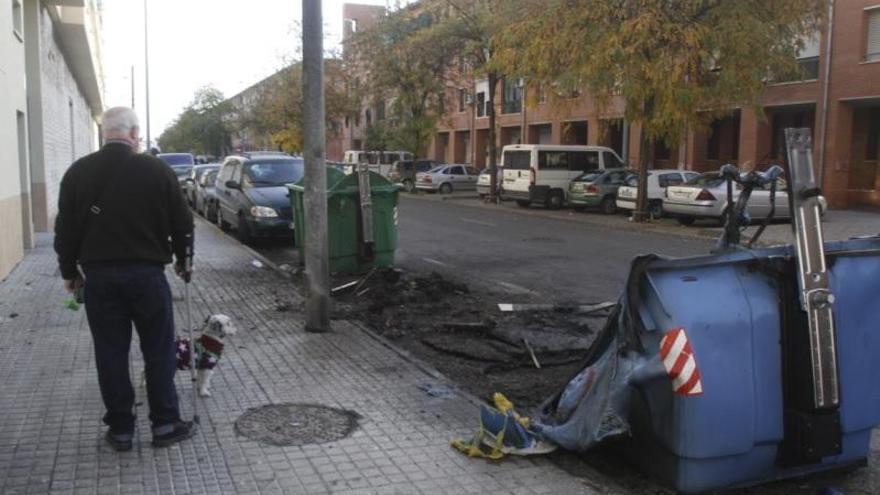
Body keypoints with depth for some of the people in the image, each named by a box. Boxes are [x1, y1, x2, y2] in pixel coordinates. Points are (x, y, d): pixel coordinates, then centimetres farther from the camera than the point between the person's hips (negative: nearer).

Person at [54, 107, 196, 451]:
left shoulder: (78, 172, 2)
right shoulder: (157, 170, -4)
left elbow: (65, 229, 6)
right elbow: (182, 222, 0)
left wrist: (69, 271, 17)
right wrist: (183, 261, 15)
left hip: (99, 275, 2)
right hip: (146, 272, -2)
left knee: (110, 354, 9)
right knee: (159, 351, 8)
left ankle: (120, 430, 16)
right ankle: (165, 424, 14)